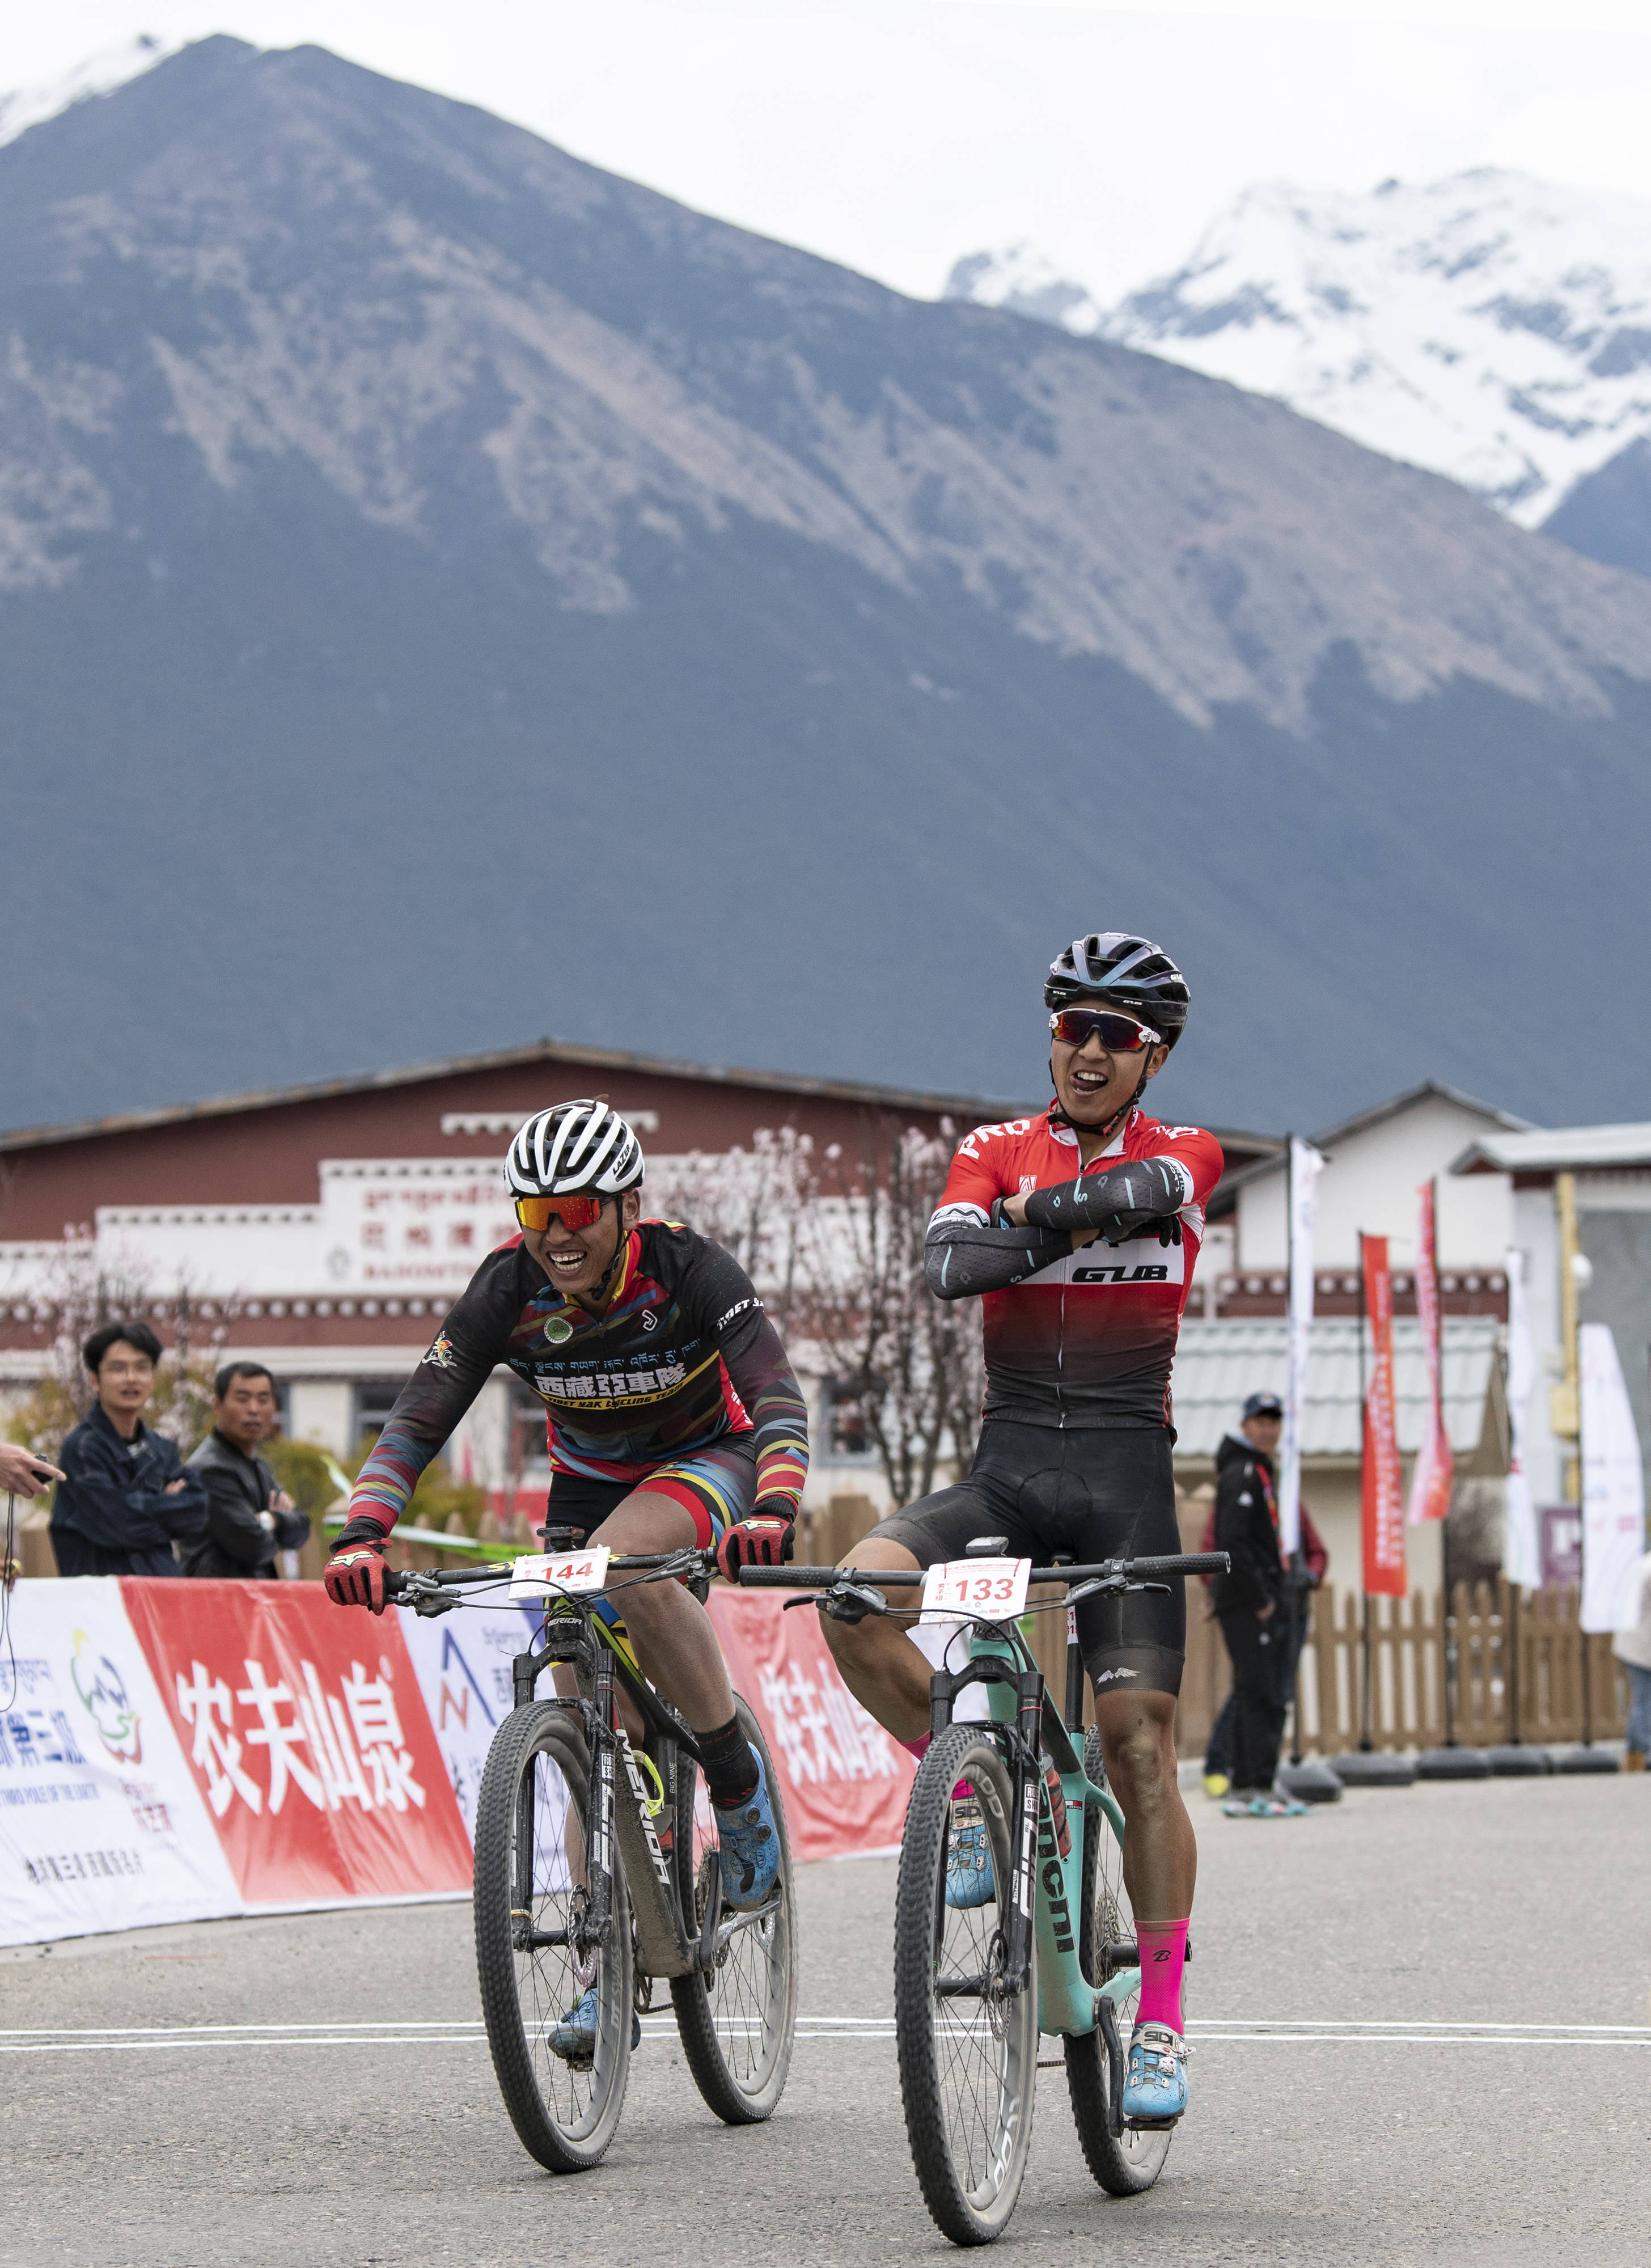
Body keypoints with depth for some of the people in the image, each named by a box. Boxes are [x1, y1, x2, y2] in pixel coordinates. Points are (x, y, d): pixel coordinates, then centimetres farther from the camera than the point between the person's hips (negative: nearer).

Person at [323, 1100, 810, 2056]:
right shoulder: (509, 1289, -20)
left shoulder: (690, 1269, -27)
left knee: (625, 1561, -37)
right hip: (587, 1483, 4)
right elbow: (419, 1420, -22)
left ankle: (738, 1779, -19)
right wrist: (363, 1536, -39)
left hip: (703, 1464, -4)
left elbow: (779, 1399, -37)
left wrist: (773, 1511, -56)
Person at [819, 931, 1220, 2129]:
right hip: (1009, 1467, 1)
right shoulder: (998, 1153, 7)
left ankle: (1163, 2020, 1)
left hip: (1126, 1470, -1)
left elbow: (1145, 1193, -21)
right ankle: (975, 1800, -4)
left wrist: (1035, 1218, -16)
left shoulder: (1185, 1154, 4)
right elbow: (950, 1261, -14)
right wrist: (1067, 1228, -23)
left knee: (1139, 1743, -9)